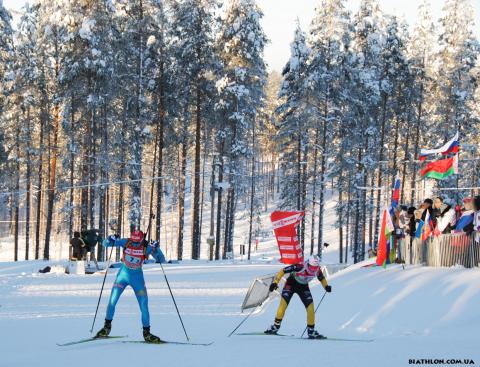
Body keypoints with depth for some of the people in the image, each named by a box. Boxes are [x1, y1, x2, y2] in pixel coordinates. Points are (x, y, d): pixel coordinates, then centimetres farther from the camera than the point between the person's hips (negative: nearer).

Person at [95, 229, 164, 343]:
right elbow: (106, 244, -13)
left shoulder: (146, 247, -18)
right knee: (112, 301, -7)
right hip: (123, 274, 0)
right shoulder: (126, 243, -16)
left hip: (137, 277, 0)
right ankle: (107, 327, 13)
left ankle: (146, 333, 10)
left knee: (144, 306, -3)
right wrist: (111, 240, -36)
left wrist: (156, 249, -37)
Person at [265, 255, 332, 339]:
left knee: (310, 306, -8)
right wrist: (275, 282, -32)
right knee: (284, 302, -22)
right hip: (291, 284, -4)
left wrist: (326, 286, -13)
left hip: (303, 287, 4)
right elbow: (283, 271, -27)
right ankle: (276, 326, -12)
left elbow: (321, 278, 4)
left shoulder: (317, 270, -20)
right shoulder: (300, 267, -34)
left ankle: (311, 331, 4)